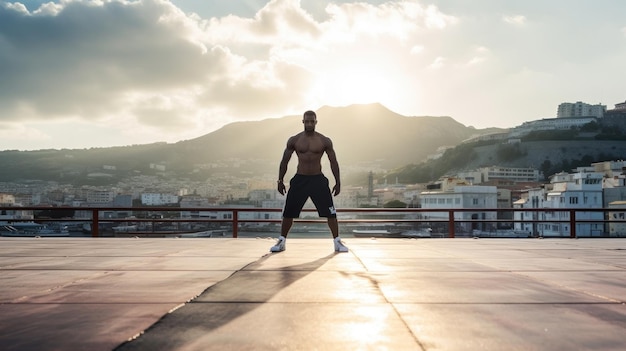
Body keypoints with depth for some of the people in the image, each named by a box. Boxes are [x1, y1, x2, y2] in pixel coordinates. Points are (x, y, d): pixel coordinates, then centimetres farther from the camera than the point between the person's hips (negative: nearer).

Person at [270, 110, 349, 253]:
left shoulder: (325, 141, -3)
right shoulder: (294, 140, 0)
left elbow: (333, 162, 2)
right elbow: (284, 161, 6)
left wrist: (337, 182, -2)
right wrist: (280, 180, 2)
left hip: (318, 179, -1)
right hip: (299, 179, 1)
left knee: (330, 212, -5)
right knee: (288, 212, 2)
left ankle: (337, 242, 7)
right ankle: (281, 242, 18)